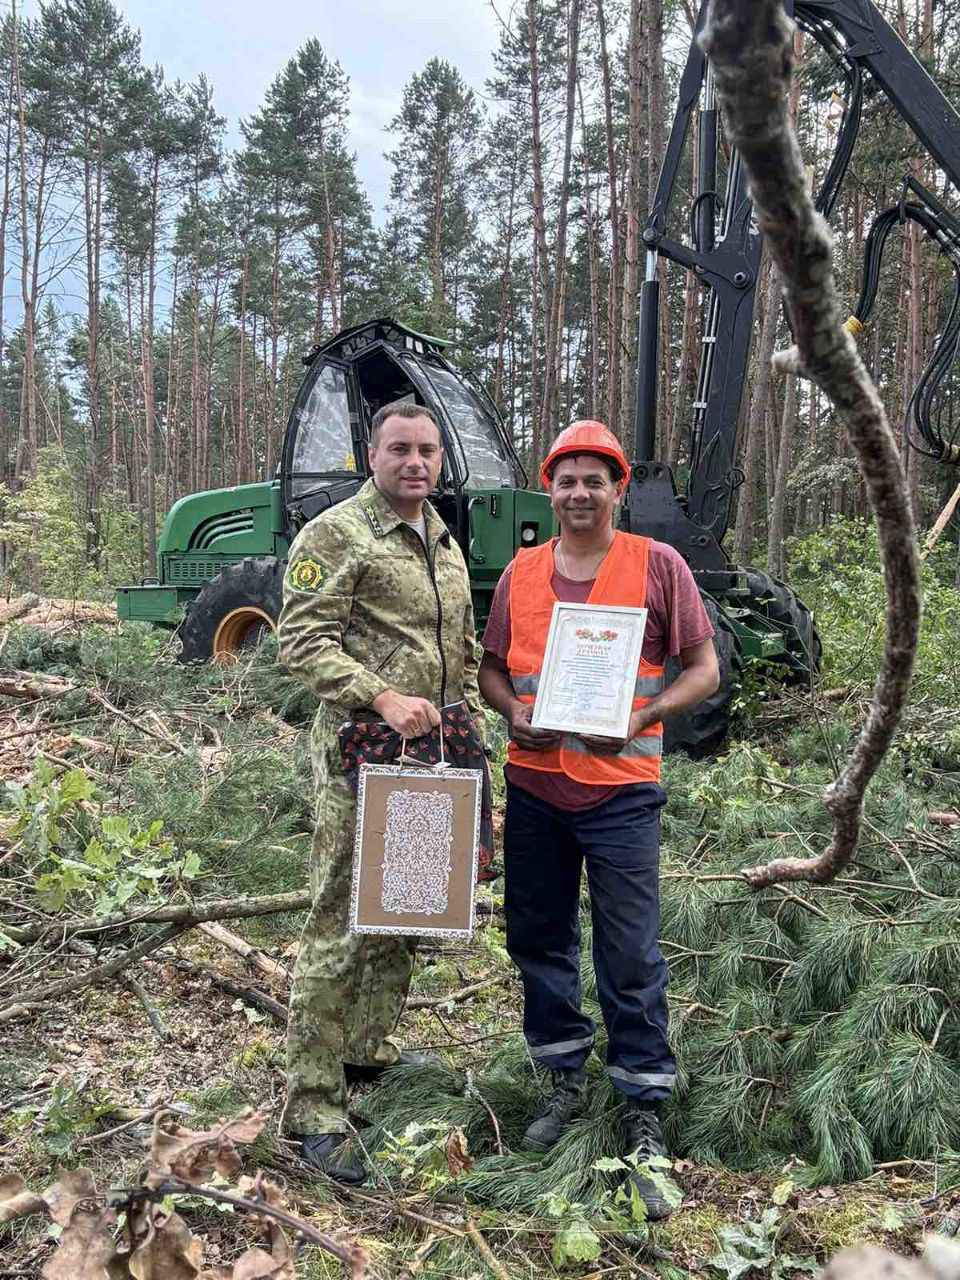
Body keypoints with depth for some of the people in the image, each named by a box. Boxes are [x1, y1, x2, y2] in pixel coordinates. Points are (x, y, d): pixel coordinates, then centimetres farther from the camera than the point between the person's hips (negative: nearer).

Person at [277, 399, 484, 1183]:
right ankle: (314, 1108, 7)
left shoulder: (446, 546, 16)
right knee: (339, 928, -4)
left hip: (430, 758, 8)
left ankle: (371, 1048, 37)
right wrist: (383, 698, -25)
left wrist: (469, 733, 16)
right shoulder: (335, 535, -8)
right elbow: (303, 642, -16)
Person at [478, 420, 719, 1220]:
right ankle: (567, 1082, 33)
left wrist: (641, 717, -17)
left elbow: (704, 670, -1)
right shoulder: (521, 572, 8)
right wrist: (514, 711, -6)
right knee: (539, 940, 13)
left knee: (631, 957, 0)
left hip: (620, 788, -4)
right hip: (533, 785, 4)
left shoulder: (657, 565, -3)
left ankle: (646, 1119, 16)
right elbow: (492, 667, 15)